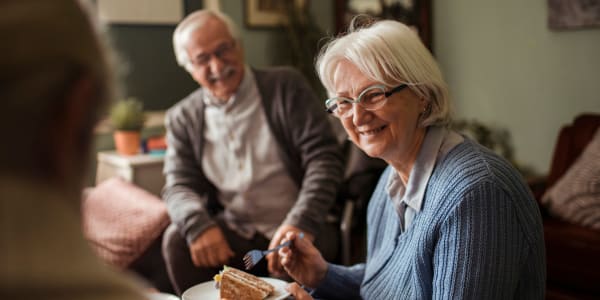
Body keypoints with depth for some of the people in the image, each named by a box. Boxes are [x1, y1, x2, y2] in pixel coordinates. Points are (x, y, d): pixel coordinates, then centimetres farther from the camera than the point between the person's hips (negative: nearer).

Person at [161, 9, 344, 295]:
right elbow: (179, 185, 1)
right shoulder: (182, 118, 6)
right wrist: (198, 225, -24)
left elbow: (324, 156, -11)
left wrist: (301, 223, -26)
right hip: (232, 232, 3)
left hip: (293, 228, -3)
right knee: (177, 240, -22)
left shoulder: (286, 86, -3)